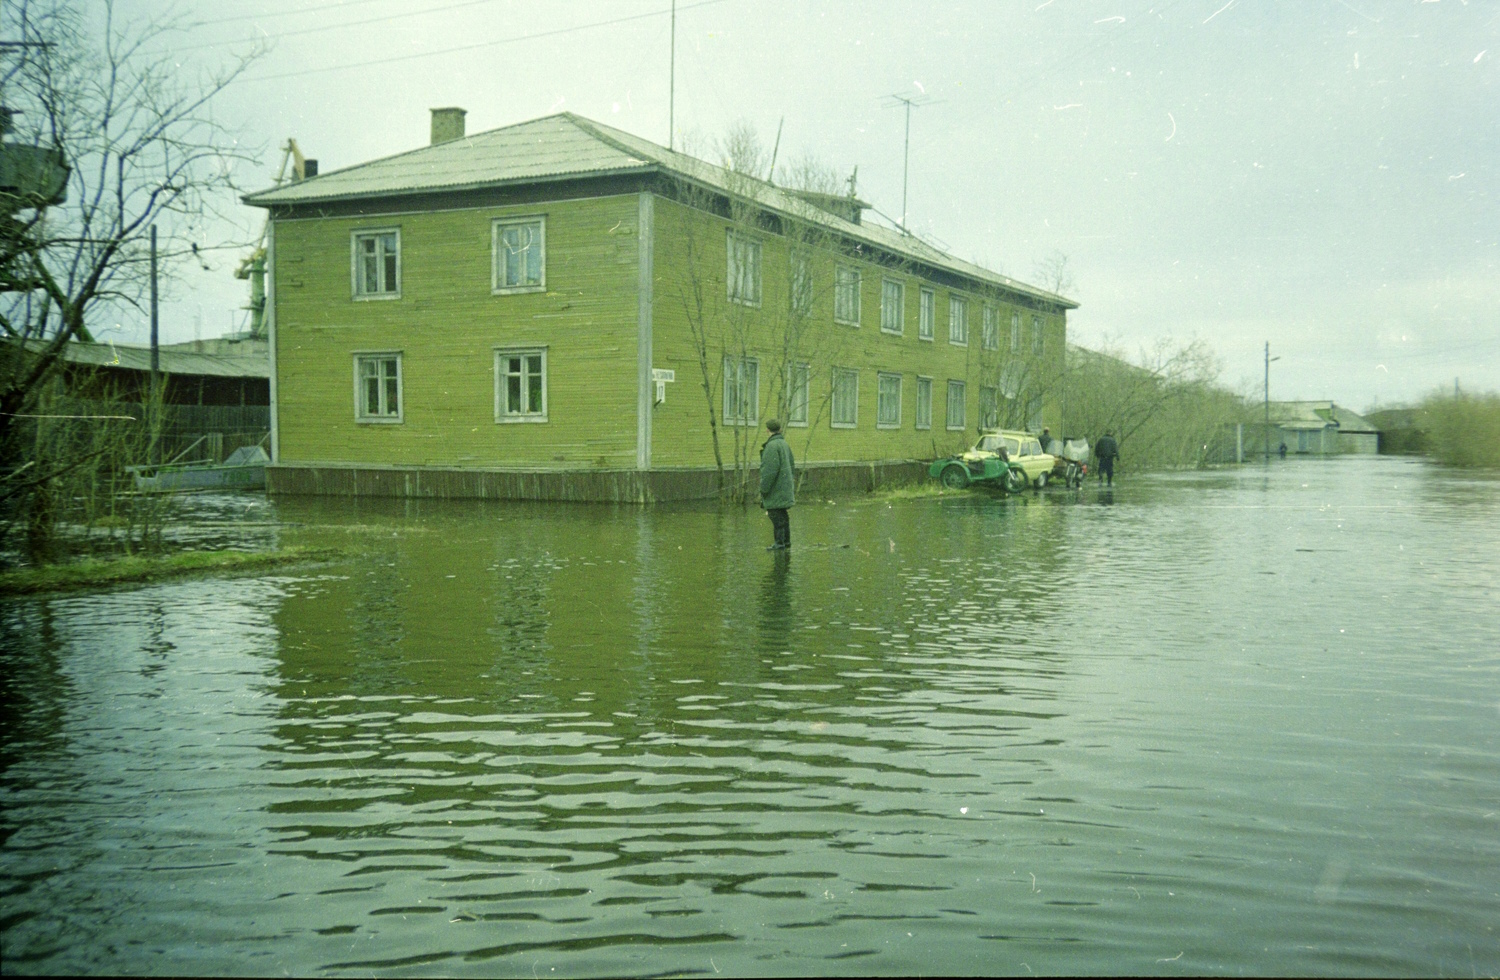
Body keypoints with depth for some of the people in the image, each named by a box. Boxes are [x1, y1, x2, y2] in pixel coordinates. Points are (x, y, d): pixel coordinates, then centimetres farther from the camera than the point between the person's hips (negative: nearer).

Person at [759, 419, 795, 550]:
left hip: (776, 488, -9)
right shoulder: (784, 444, 11)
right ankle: (786, 541, 21)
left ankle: (780, 543, -5)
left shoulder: (772, 445, -17)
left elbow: (770, 469, -21)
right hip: (785, 487, 9)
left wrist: (764, 488, -17)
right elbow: (791, 464, 17)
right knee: (782, 515, 16)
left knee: (775, 515, -6)